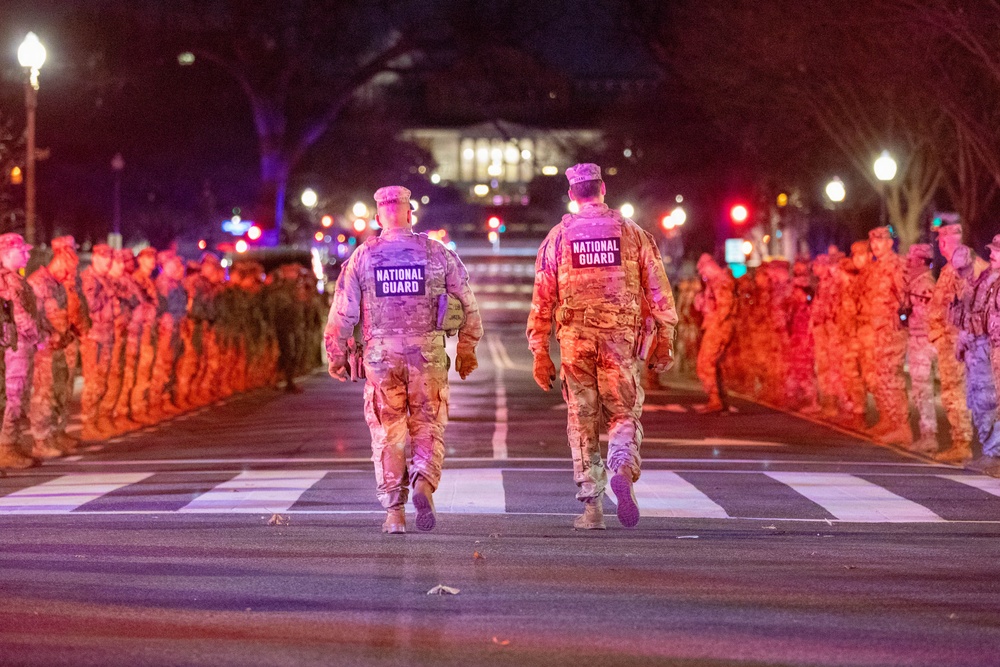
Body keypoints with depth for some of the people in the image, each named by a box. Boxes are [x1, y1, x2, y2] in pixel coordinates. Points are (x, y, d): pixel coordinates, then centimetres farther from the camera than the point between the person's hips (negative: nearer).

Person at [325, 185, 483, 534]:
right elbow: (469, 302, 5)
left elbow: (343, 312, 0)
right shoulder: (437, 253, 2)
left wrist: (336, 355, 12)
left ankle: (394, 511, 6)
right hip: (428, 353, 0)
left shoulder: (362, 257, 1)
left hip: (380, 353, 0)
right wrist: (467, 347, 16)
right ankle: (424, 482, -17)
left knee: (387, 434, 7)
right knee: (428, 427, 9)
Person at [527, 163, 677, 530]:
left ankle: (592, 507, 5)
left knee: (582, 423, 7)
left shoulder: (558, 237, 4)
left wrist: (540, 353, 8)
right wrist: (664, 341, 9)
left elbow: (542, 297, 4)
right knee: (624, 414, 8)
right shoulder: (632, 232, 5)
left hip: (575, 340, 0)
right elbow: (658, 290, 3)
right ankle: (623, 469, -23)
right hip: (621, 340, 0)